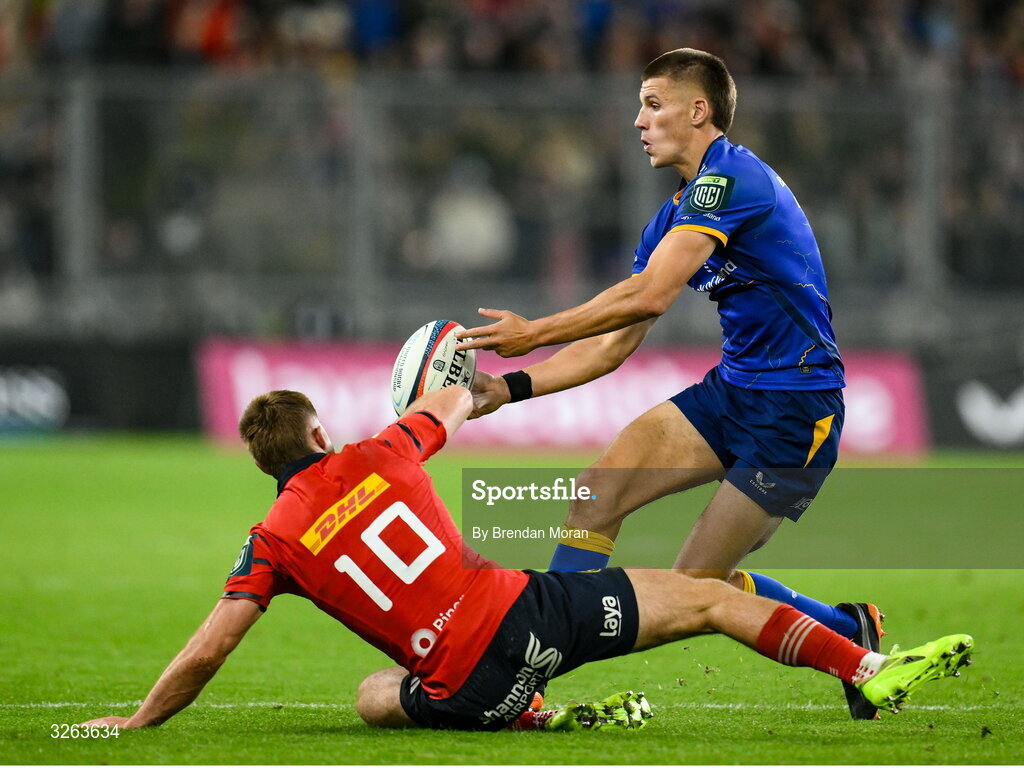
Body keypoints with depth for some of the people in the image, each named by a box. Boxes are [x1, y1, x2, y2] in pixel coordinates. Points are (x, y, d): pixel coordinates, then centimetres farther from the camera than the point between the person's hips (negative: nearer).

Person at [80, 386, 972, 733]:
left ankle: (539, 719, 9)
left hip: (463, 687, -1)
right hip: (529, 611, 1)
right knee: (707, 597, 11)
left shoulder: (274, 540, 6)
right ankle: (870, 670, 1)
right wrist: (458, 387, 59)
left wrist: (136, 721, 17)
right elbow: (454, 402, 34)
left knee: (372, 694, 31)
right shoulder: (378, 456, 11)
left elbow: (206, 652, 2)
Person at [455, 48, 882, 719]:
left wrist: (536, 332, -20)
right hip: (733, 390, 9)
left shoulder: (729, 175, -16)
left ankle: (851, 633, 16)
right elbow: (616, 345, 13)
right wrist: (510, 388, 2)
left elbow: (650, 294, -26)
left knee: (698, 585, -5)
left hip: (797, 410, -9)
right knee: (596, 494, -10)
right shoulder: (677, 215, 14)